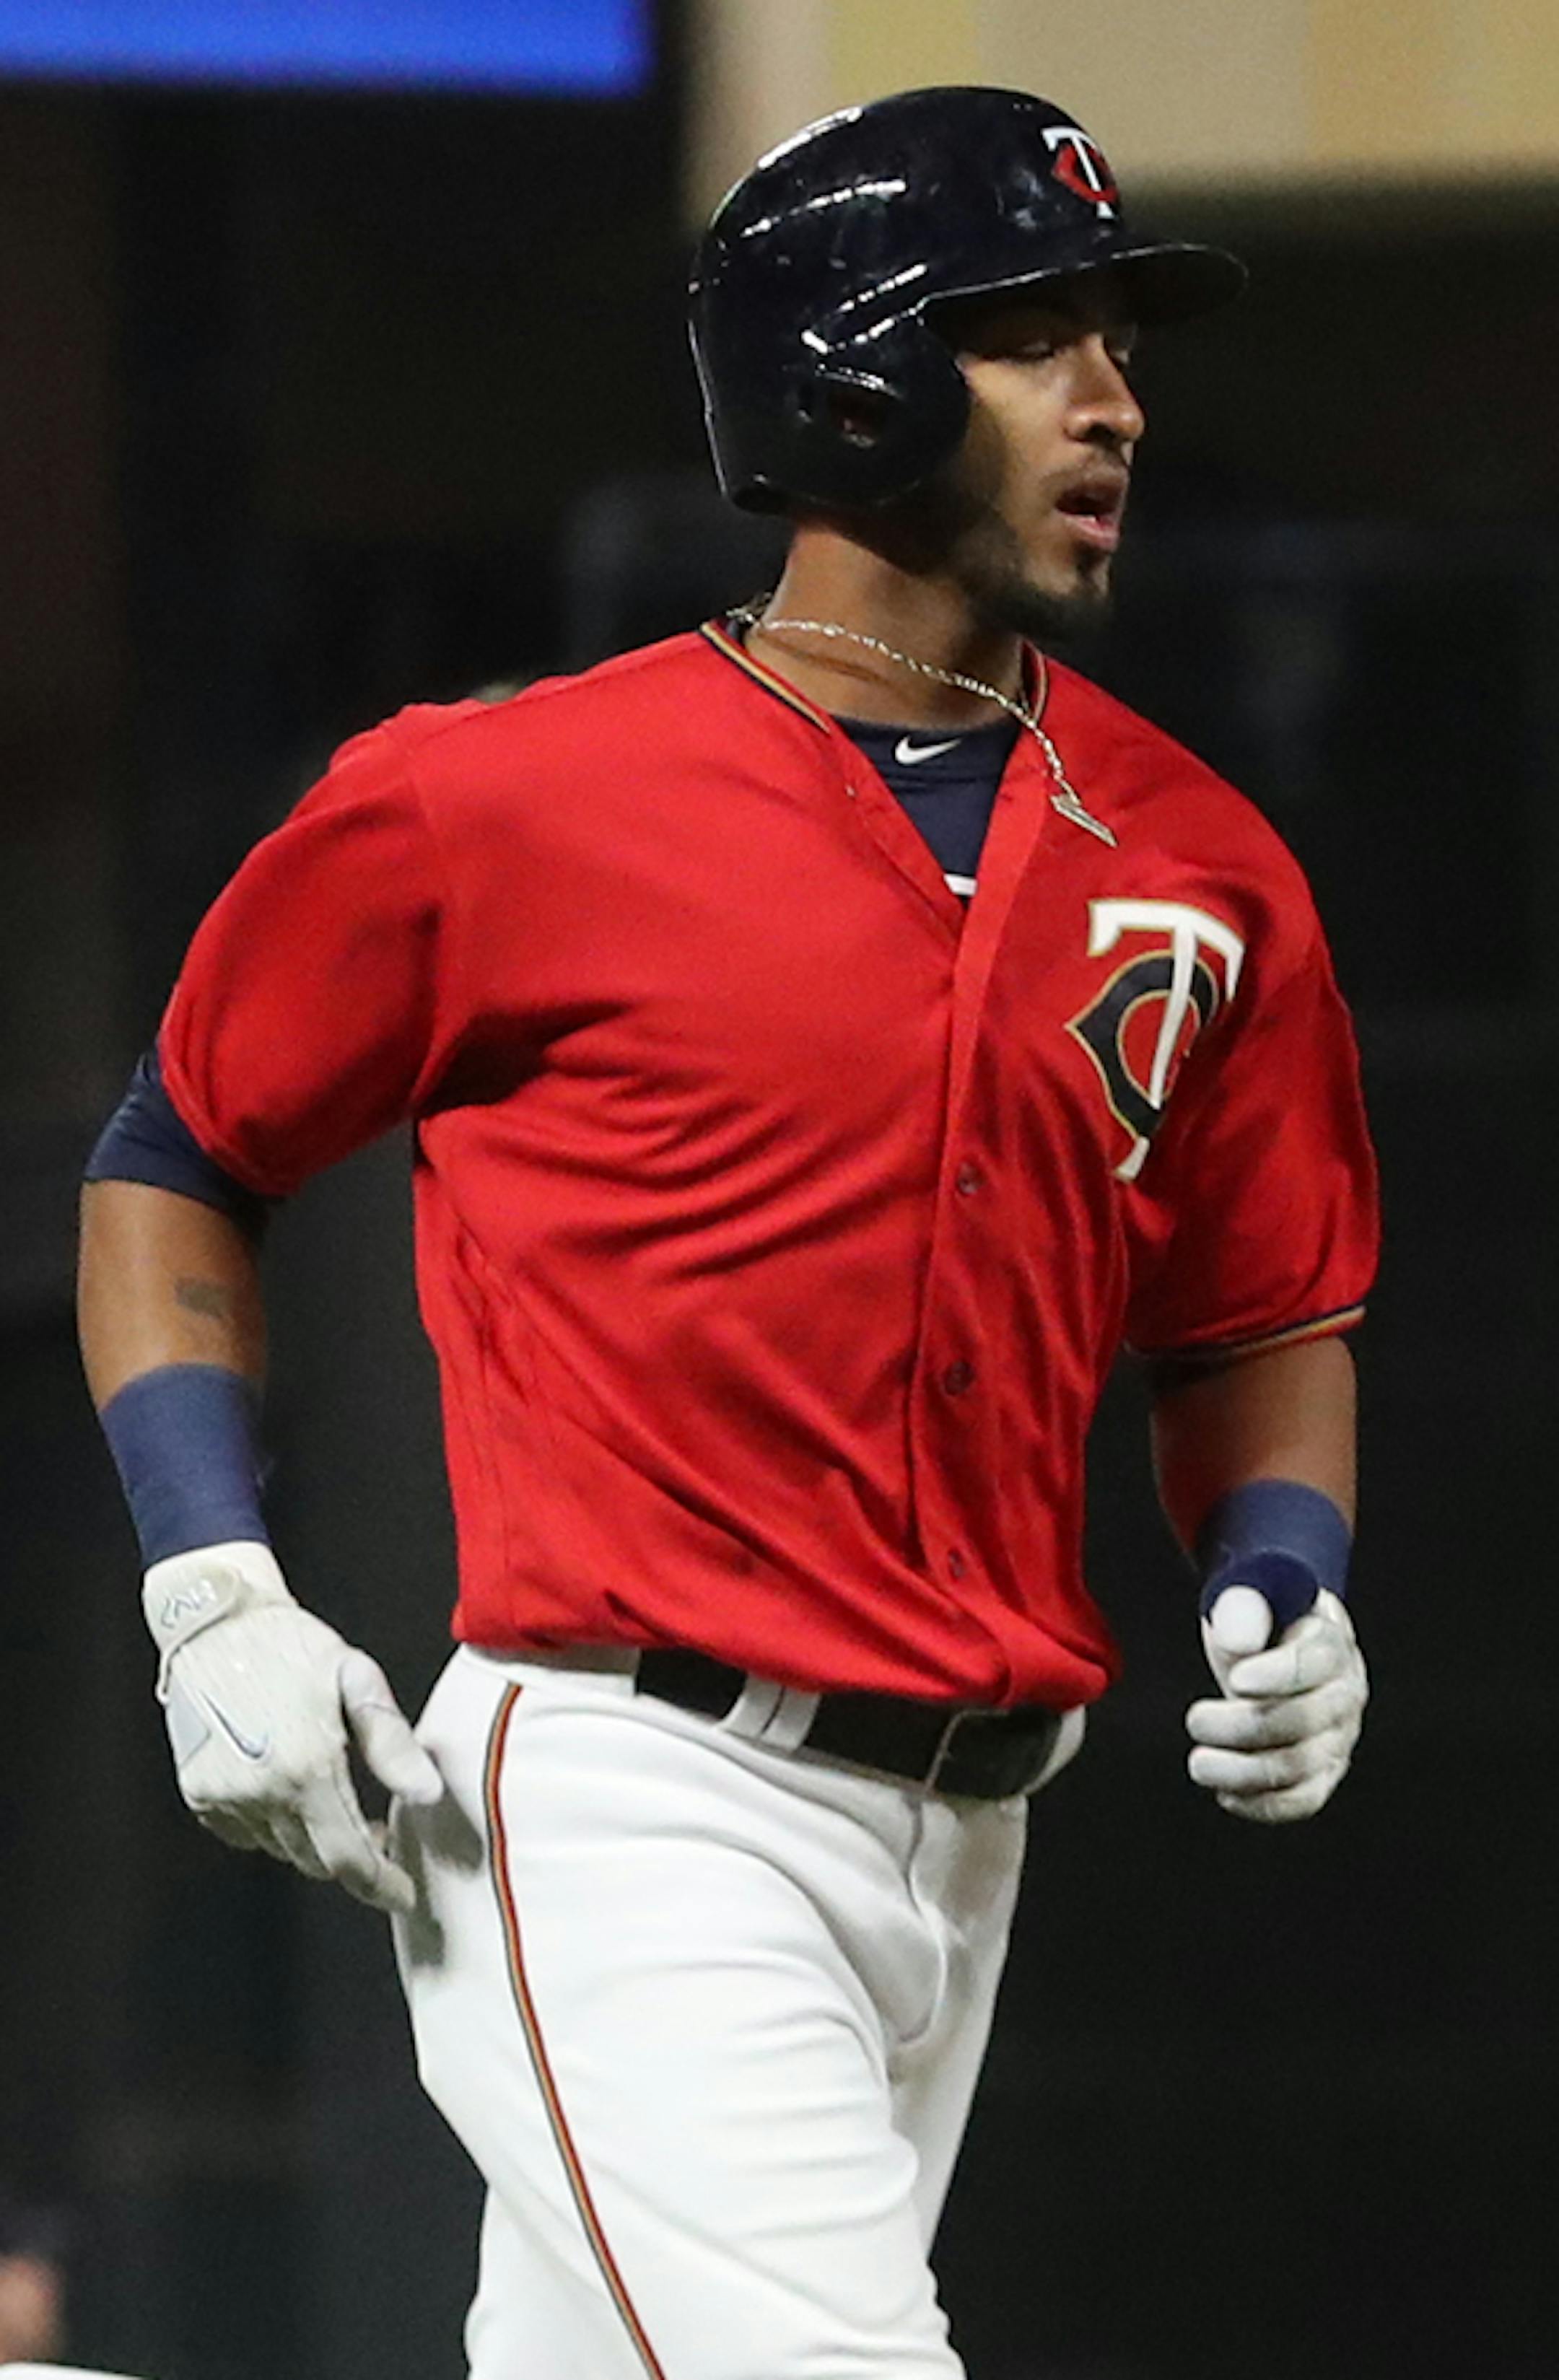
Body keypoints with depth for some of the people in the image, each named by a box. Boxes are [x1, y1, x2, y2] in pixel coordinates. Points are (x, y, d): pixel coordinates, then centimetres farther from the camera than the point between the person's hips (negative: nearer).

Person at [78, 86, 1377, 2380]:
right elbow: (172, 1164, 8)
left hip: (962, 1843, 6)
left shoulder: (1196, 870, 10)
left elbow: (1262, 1321, 22)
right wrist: (214, 1595, -4)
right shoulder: (508, 800, -4)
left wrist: (1284, 1586, 2)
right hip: (633, 1821, -6)